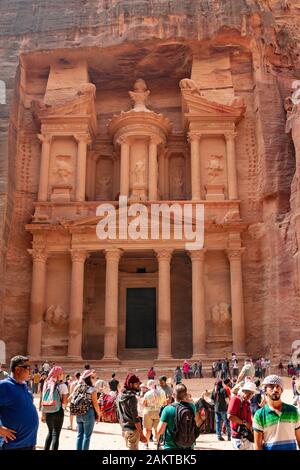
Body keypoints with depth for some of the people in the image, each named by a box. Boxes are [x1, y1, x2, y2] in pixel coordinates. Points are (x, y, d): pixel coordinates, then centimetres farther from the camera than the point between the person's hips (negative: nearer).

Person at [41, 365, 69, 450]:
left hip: (47, 412, 4)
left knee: (50, 432, 22)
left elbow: (43, 401, 5)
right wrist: (68, 396, 8)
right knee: (55, 434, 4)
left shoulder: (46, 384, 3)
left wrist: (42, 414, 12)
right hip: (58, 412, -4)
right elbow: (64, 403, -9)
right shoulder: (62, 386, -9)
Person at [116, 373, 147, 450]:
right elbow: (135, 418, -18)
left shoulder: (119, 396, 9)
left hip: (124, 430, 8)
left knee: (129, 448, 18)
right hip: (132, 430, -8)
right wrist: (141, 435, -14)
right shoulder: (131, 397, -17)